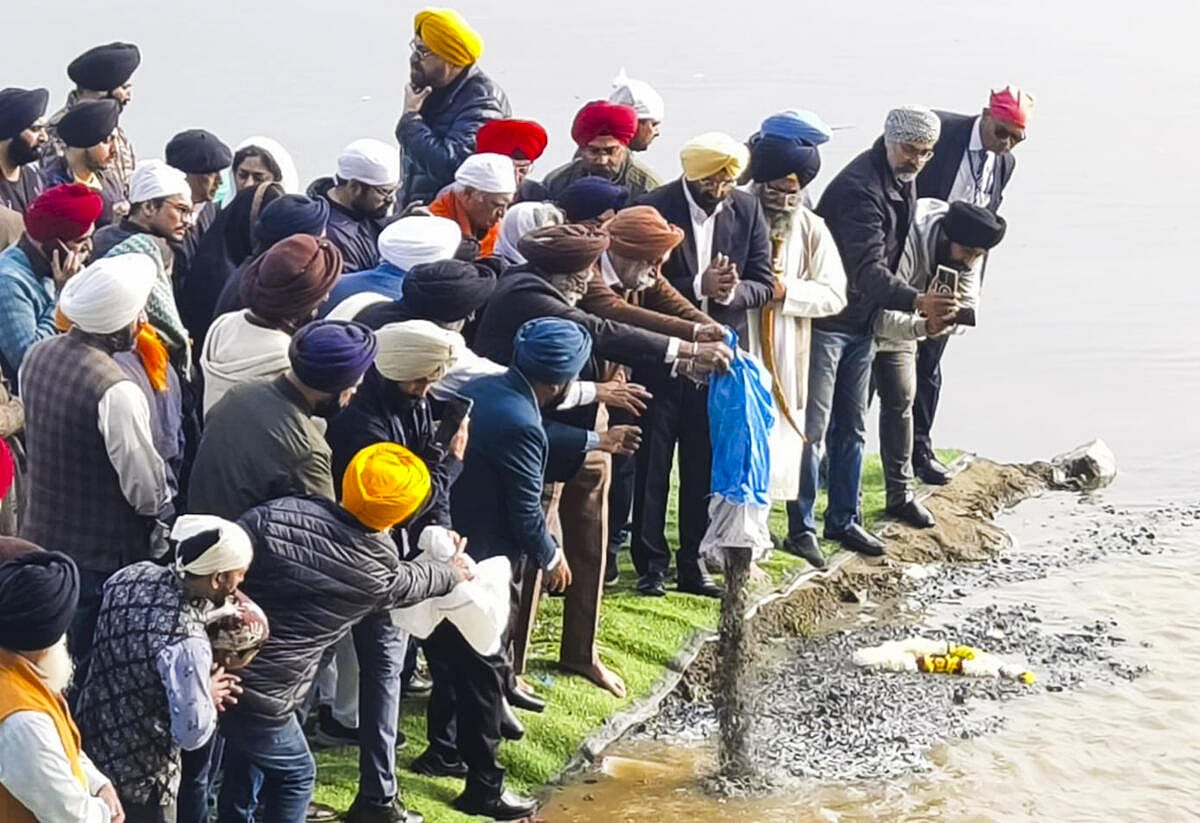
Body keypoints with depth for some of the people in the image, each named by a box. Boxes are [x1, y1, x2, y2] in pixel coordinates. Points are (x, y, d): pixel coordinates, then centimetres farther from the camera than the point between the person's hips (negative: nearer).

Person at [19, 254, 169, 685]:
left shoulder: (37, 356, -4)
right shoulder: (116, 391, -28)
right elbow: (149, 494, -21)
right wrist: (164, 504, 1)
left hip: (43, 537, 7)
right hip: (104, 557, -7)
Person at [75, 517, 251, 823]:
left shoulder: (133, 574, -9)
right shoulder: (188, 643, -32)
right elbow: (193, 734, -24)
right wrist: (208, 696, -4)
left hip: (90, 743, 7)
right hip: (139, 778, -7)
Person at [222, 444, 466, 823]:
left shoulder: (276, 515, -8)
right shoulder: (377, 573, -5)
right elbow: (414, 581, 18)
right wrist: (452, 574, 39)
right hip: (261, 694, -3)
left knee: (243, 769, 29)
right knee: (295, 776, 24)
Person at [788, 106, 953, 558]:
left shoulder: (903, 182, 5)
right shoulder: (859, 187, -25)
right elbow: (869, 270, -34)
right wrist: (916, 301, -47)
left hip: (861, 322, 9)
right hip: (824, 320, -9)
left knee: (851, 428, 14)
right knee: (812, 428, -3)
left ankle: (844, 519, 23)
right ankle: (801, 526, 4)